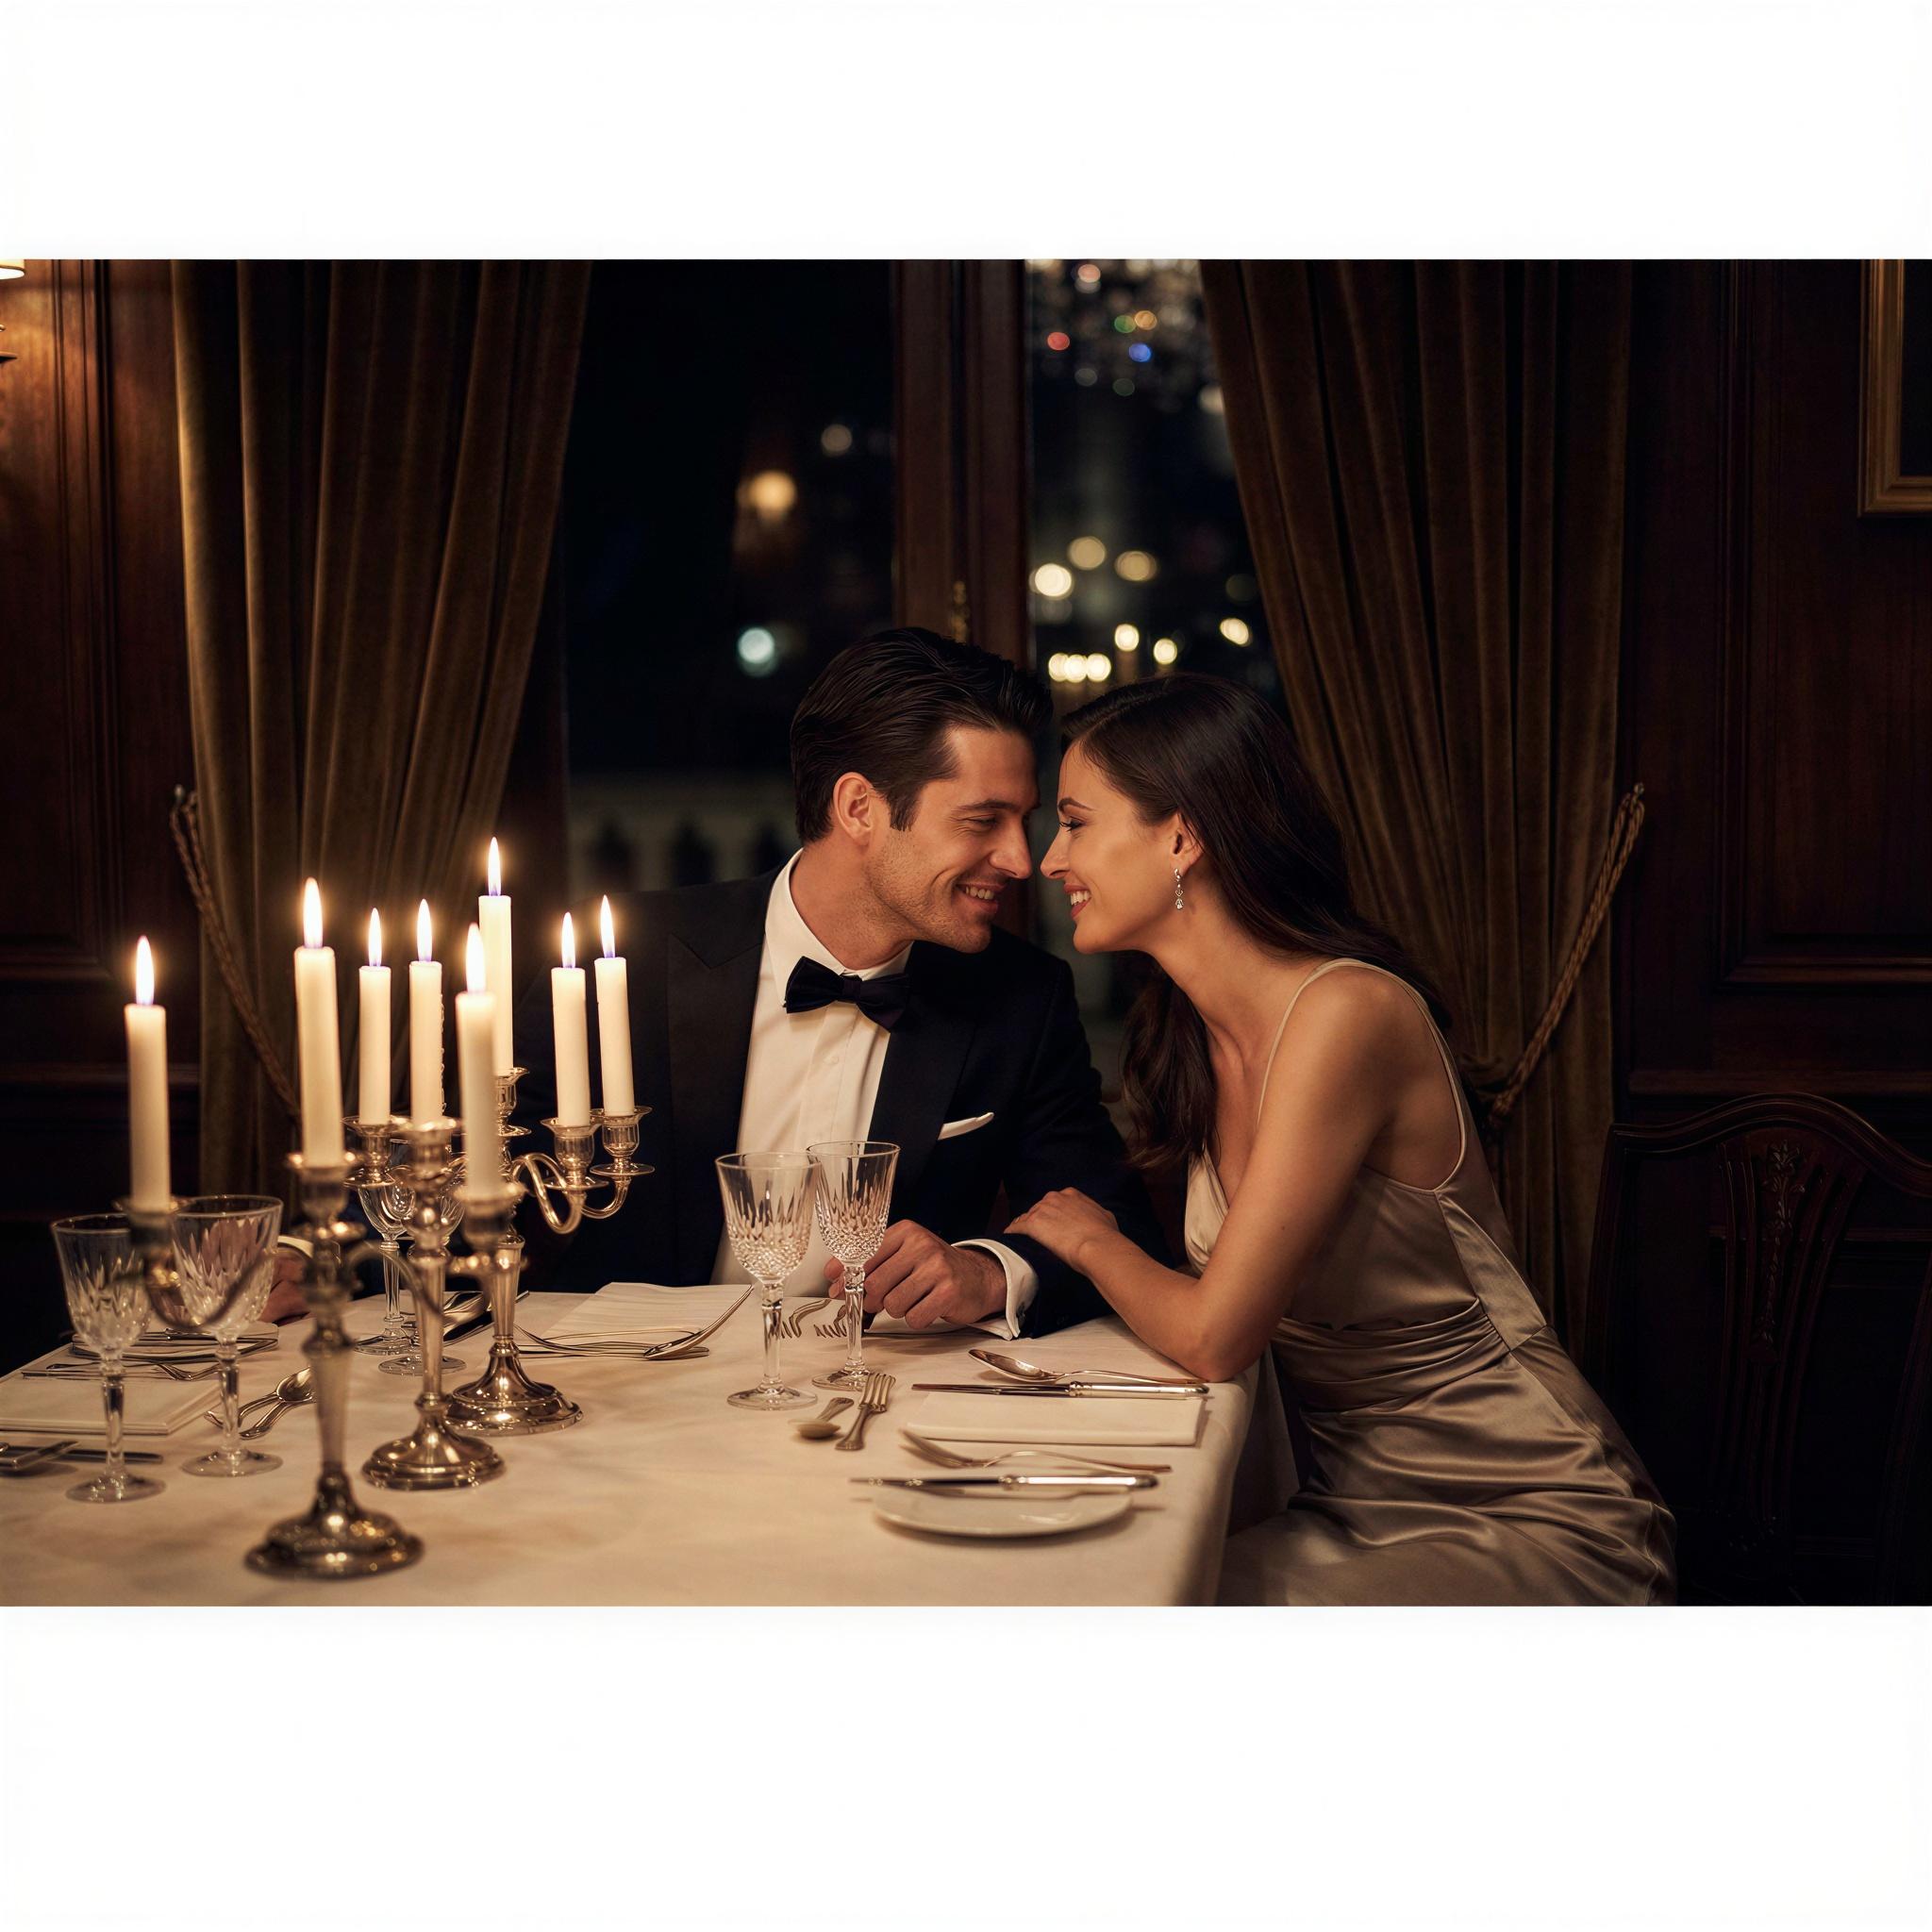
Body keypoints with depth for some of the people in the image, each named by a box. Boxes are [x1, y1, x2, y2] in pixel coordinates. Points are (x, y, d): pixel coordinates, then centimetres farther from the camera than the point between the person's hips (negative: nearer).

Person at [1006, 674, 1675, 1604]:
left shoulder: (1345, 1013, -22)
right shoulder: (1201, 1031, 4)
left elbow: (1213, 1335, -20)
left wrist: (1089, 1239, -2)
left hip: (1527, 1528, -7)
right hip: (1359, 1516, 7)